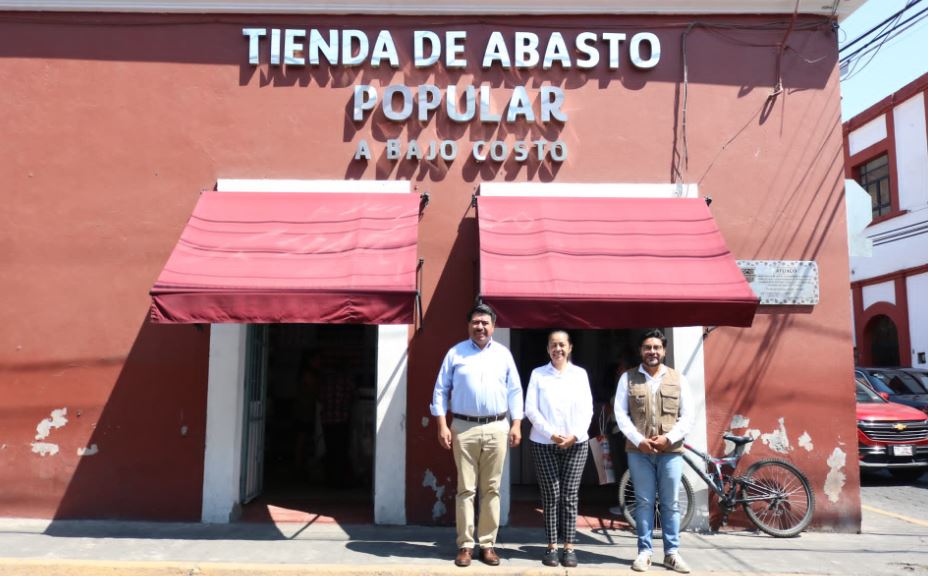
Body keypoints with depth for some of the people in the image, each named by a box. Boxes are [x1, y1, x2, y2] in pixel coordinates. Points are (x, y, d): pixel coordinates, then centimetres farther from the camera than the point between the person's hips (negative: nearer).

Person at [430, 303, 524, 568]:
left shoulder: (503, 354, 9)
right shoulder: (455, 353, 3)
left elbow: (515, 391, 10)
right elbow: (441, 390, 3)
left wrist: (516, 424, 2)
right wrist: (442, 425, -5)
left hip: (497, 428, 2)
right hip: (464, 428, -1)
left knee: (491, 490, 6)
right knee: (466, 489, 2)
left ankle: (488, 544, 15)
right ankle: (465, 545, 10)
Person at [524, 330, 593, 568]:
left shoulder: (580, 374, 6)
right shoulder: (538, 374, 2)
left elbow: (587, 409, 2)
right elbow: (530, 409, -3)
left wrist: (574, 435, -11)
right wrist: (551, 434, -13)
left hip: (576, 444, 1)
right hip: (544, 444, -1)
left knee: (569, 495, 3)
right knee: (551, 496, 1)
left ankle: (569, 547, 10)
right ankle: (552, 546, 10)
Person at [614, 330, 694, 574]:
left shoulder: (678, 379, 8)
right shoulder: (628, 378, 5)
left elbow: (687, 416, 4)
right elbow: (620, 413, 0)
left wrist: (668, 438, -10)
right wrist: (639, 440, -10)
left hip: (671, 450, 1)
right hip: (639, 450, -1)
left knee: (670, 504, 5)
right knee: (644, 502, 4)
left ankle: (672, 553, 15)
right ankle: (644, 552, 12)